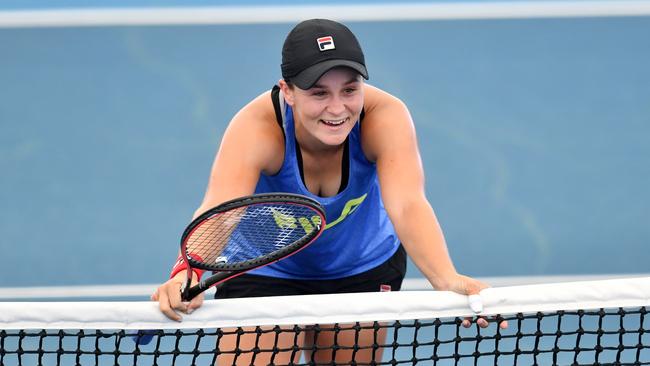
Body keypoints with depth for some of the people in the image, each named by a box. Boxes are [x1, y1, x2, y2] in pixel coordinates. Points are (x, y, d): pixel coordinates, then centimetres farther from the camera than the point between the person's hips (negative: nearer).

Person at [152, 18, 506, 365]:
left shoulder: (385, 117, -31)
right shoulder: (257, 127, -35)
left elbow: (407, 206, -45)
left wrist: (447, 279, -64)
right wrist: (187, 275, -72)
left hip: (363, 270, 2)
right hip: (264, 273, -2)